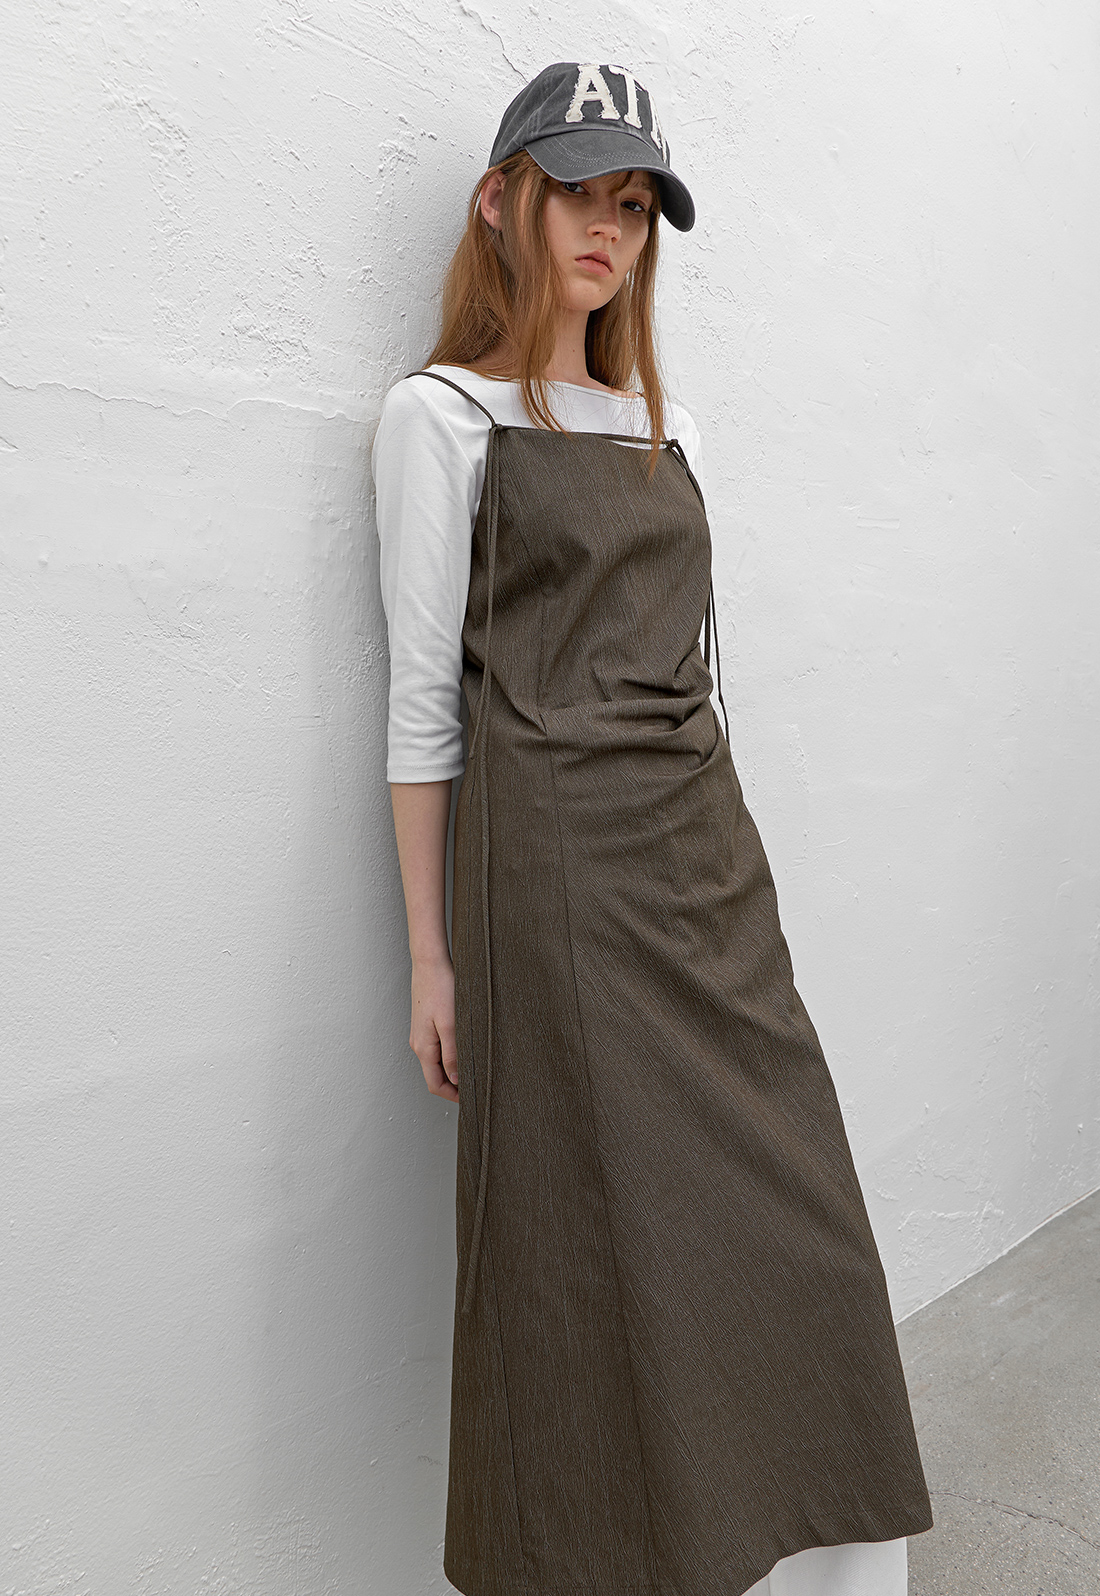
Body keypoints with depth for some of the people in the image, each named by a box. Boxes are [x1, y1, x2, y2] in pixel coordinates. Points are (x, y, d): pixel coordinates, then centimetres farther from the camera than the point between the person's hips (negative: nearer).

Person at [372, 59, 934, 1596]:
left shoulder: (665, 422, 18)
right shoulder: (442, 415, 1)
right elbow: (425, 695, -4)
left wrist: (722, 867, 15)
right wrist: (434, 954, -7)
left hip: (709, 851, 6)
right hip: (553, 861, -6)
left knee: (789, 1222, 8)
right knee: (601, 1246, 1)